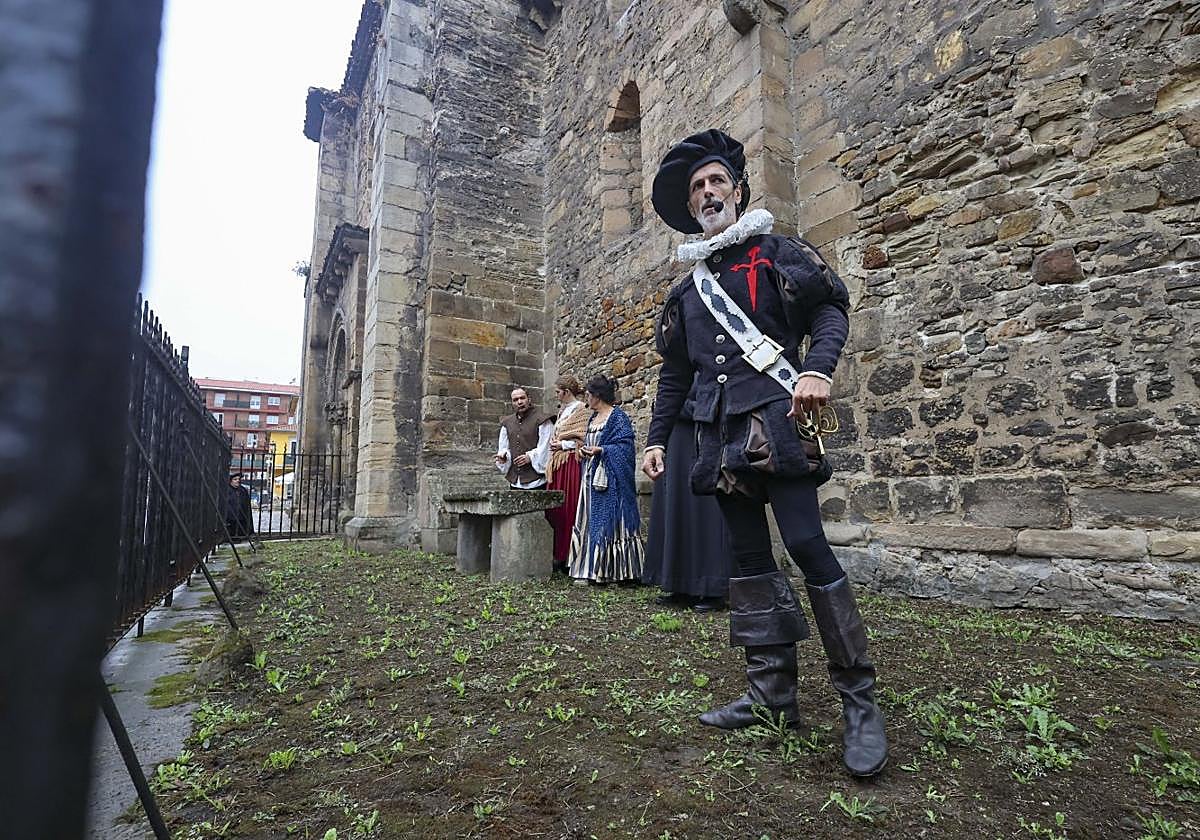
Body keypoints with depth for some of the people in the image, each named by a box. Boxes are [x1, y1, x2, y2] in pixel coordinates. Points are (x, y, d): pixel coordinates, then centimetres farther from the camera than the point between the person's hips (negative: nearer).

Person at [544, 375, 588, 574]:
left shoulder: (580, 409, -7)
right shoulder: (563, 410, 20)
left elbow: (583, 440, -14)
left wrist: (562, 445, -10)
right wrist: (554, 444, 12)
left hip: (571, 464, -9)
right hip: (558, 464, 9)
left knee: (569, 510, -7)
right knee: (555, 510, 6)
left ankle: (570, 557, 0)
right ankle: (558, 555, 12)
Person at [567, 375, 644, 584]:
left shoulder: (618, 417, -8)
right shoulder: (592, 418, 18)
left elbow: (624, 447, -15)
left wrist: (600, 450, -23)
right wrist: (584, 448, 5)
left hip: (610, 480, -9)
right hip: (591, 477, 9)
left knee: (608, 522, -7)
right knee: (590, 523, 8)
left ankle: (616, 572, 0)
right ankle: (590, 570, 14)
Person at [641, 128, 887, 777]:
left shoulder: (776, 252, 9)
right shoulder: (687, 288, 21)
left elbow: (830, 307, -1)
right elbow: (675, 373, 21)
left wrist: (818, 367, -21)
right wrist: (656, 437, 14)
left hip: (774, 418, -5)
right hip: (720, 432, 6)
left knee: (806, 546, -11)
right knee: (750, 559, 6)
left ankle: (859, 701, 3)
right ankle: (772, 696, 16)